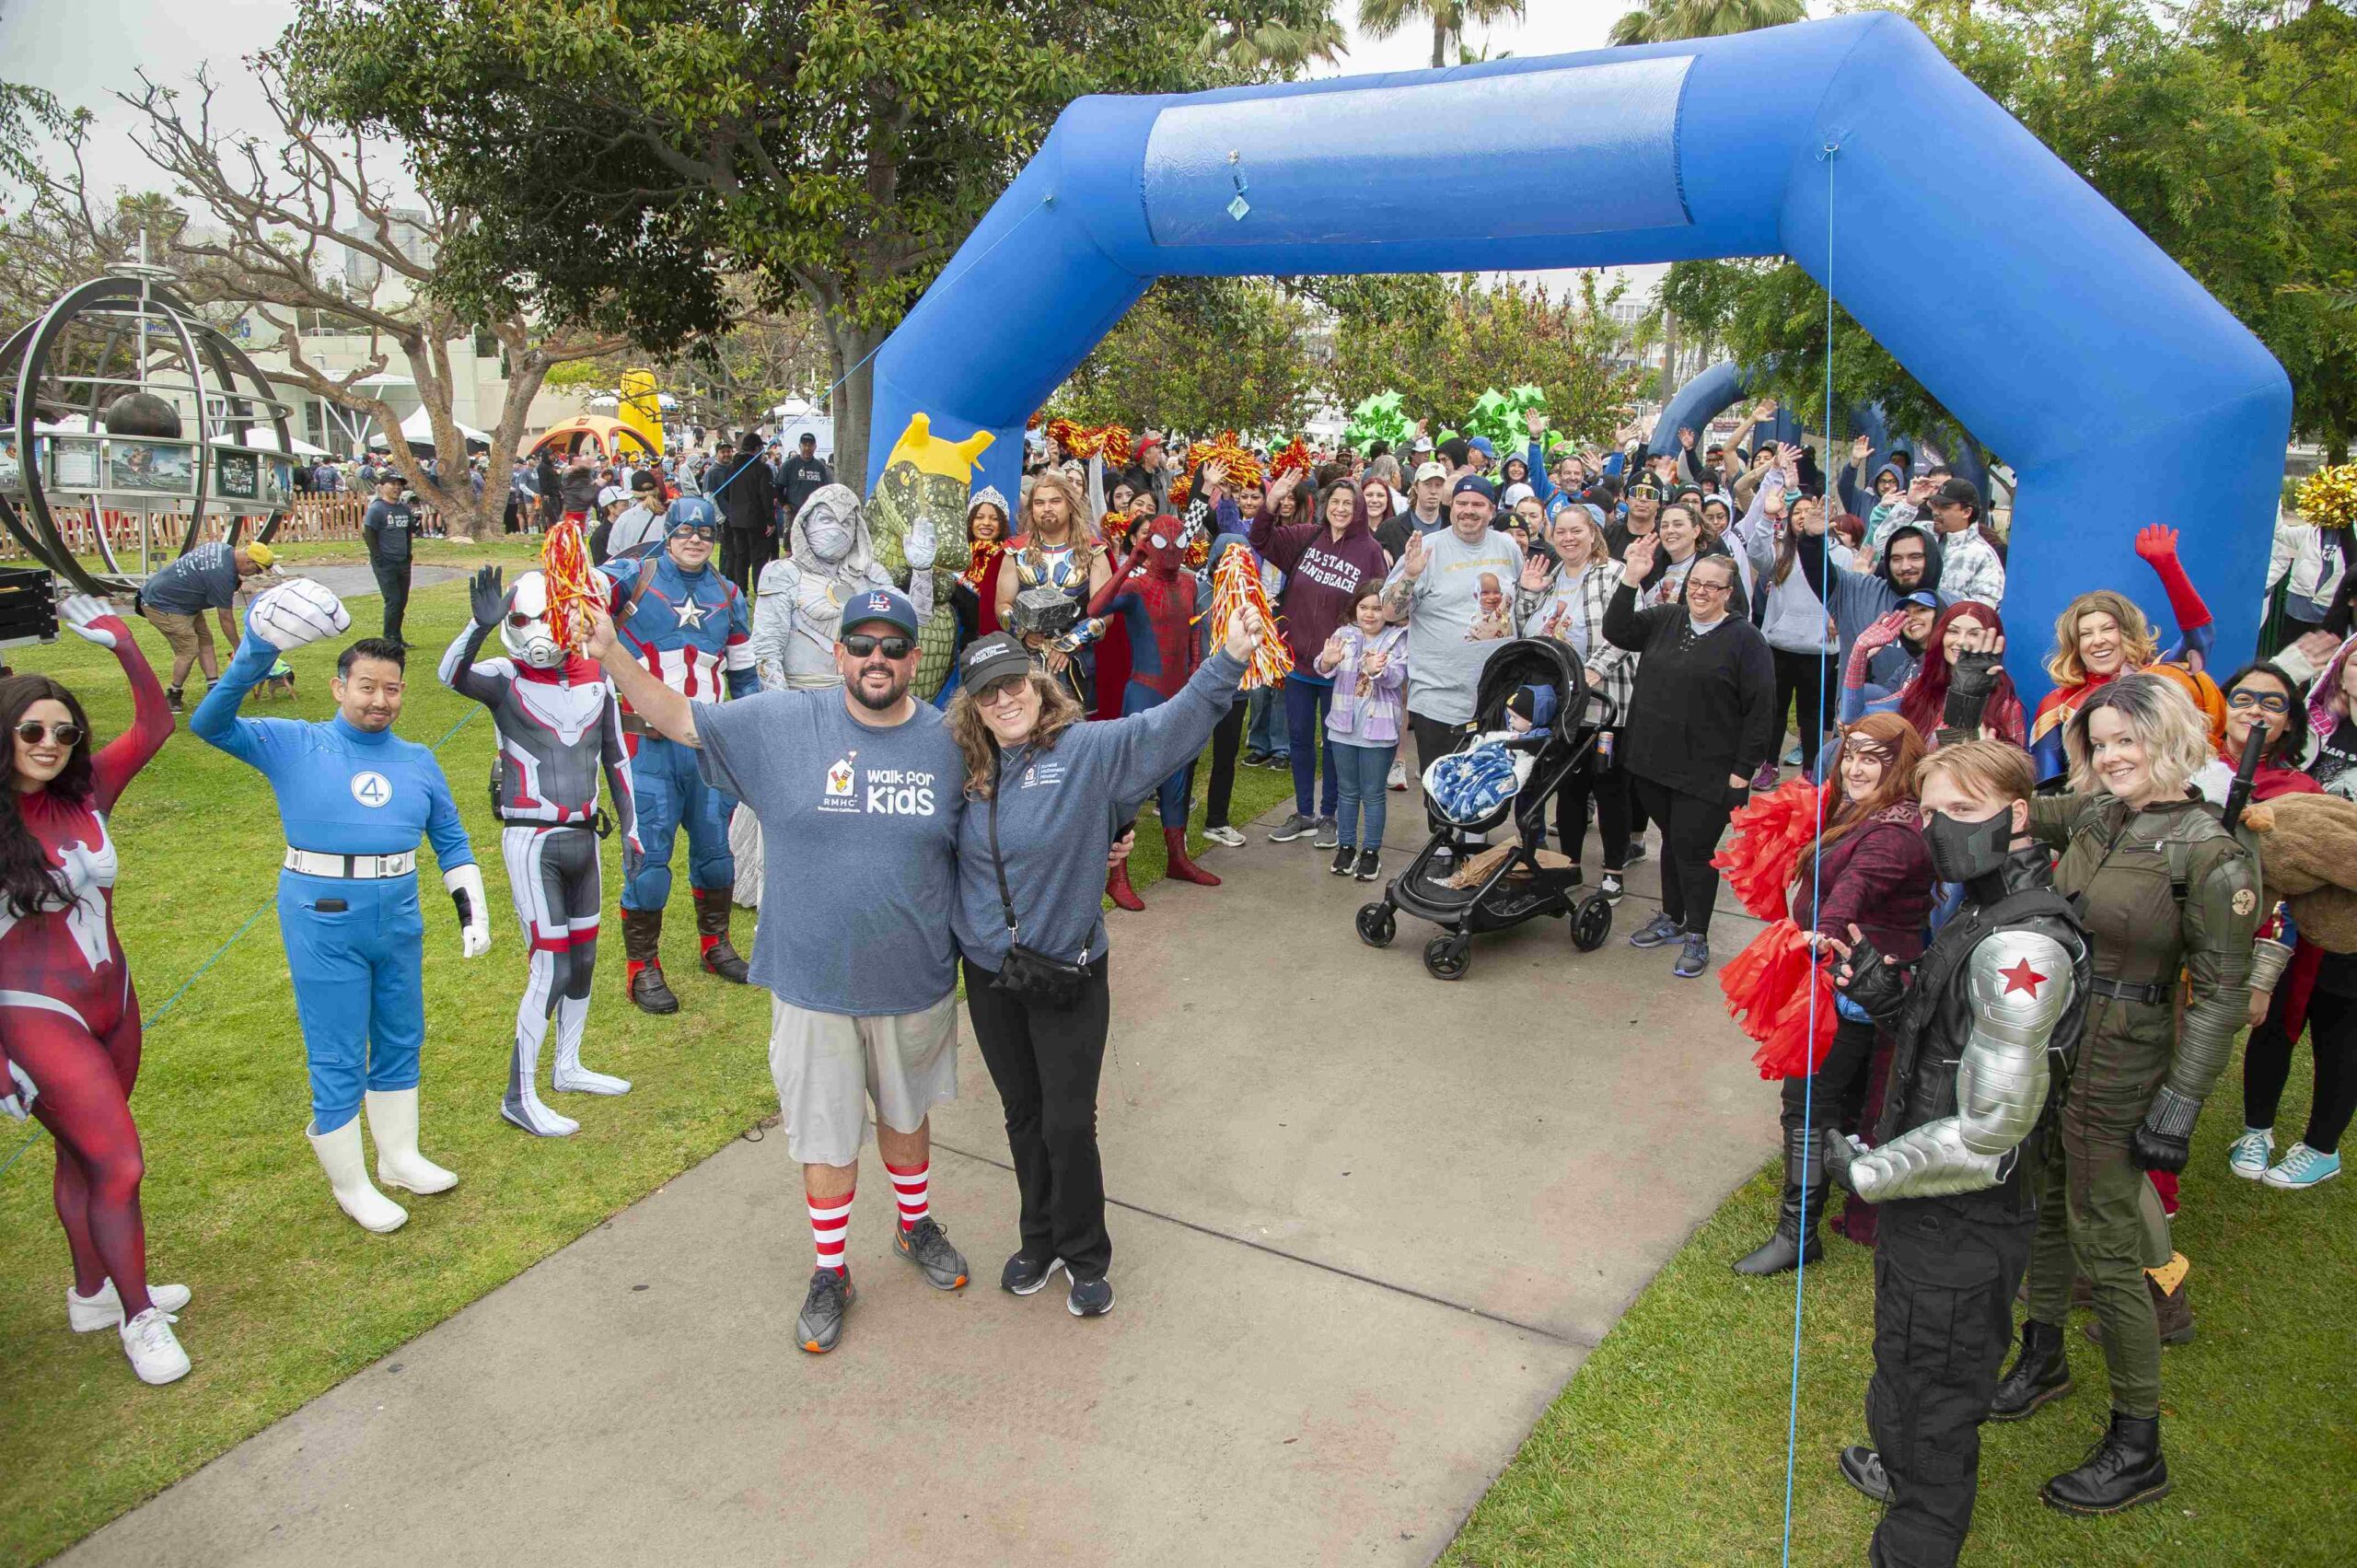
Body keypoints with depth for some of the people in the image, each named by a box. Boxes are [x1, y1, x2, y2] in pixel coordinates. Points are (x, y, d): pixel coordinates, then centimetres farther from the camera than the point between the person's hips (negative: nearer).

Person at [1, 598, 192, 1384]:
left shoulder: (83, 795, -3)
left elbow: (155, 726, -1)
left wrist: (121, 642, -11)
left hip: (113, 1003, 5)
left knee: (84, 1158, 19)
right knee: (120, 1165, -5)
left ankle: (93, 1294, 36)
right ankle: (139, 1320, 12)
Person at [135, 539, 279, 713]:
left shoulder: (224, 547, -2)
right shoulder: (223, 575, -28)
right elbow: (225, 619, -18)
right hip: (162, 606, -10)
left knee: (205, 639, 7)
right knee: (189, 650, -9)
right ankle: (172, 697, 6)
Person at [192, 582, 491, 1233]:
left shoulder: (417, 761, 8)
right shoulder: (295, 745, -3)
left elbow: (452, 842, 15)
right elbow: (208, 723, -16)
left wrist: (473, 911, 8)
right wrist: (253, 656, -29)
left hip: (399, 919, 5)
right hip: (324, 923, -5)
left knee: (400, 1041, 18)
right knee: (338, 1060, 5)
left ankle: (399, 1157, 38)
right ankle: (349, 1185, 22)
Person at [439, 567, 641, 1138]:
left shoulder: (596, 679, 5)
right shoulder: (506, 679, -8)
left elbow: (616, 758, 13)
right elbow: (452, 675, -31)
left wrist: (630, 827, 14)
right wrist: (481, 624, -47)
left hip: (583, 835, 6)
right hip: (532, 840, -5)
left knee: (584, 958, 15)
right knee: (551, 968, -7)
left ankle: (568, 1068, 33)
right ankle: (519, 1097, 5)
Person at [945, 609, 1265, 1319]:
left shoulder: (1091, 750, -12)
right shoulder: (967, 770, 2)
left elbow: (1172, 724, -24)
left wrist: (1230, 660, -36)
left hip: (1068, 976, -4)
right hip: (989, 975, 4)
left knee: (1069, 1124, 4)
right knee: (1023, 1119, 18)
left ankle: (1084, 1257, 26)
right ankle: (1040, 1239, 38)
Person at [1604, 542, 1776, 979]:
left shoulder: (1744, 638, -8)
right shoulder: (1666, 620, 8)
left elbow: (1761, 709, -9)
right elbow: (1616, 631, -1)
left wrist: (1744, 770, -12)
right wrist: (1631, 579, -12)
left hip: (1708, 774, -5)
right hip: (1655, 762, 5)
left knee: (1693, 848, -1)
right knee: (1672, 841, 18)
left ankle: (1697, 937, 14)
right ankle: (1672, 919, 34)